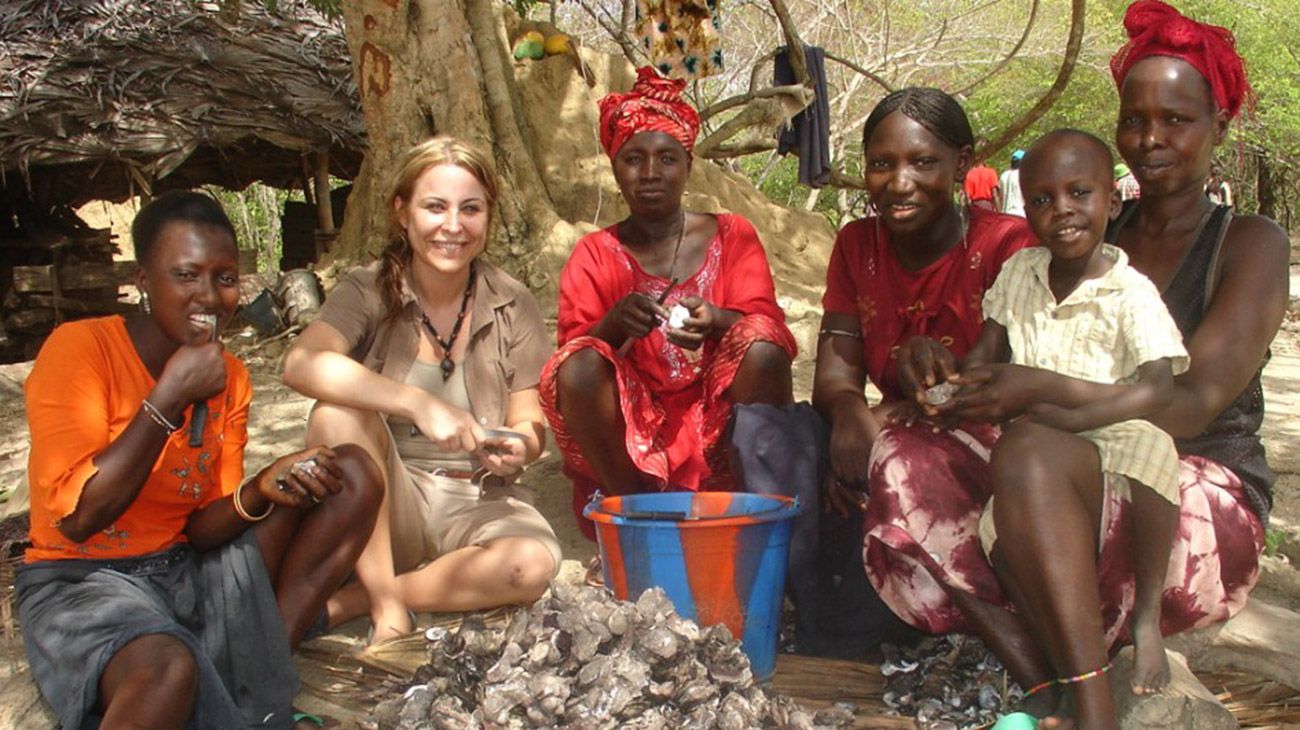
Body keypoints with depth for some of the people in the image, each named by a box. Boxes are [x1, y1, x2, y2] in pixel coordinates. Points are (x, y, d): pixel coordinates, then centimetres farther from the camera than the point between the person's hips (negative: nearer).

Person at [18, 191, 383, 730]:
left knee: (353, 474, -6)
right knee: (168, 668, -42)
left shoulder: (229, 377, 4)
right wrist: (170, 398, -23)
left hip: (188, 566, 7)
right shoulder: (79, 348, -13)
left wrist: (262, 490, -21)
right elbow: (77, 518, -21)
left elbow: (203, 529, 1)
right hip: (80, 580, -7)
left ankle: (263, 669, -10)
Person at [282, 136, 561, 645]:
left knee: (534, 564, -30)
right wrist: (419, 403, -36)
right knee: (337, 414, -29)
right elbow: (302, 364, -26)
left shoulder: (511, 306, 0)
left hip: (479, 503, 2)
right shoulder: (369, 292, -6)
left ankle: (343, 603, -14)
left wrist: (518, 448, -21)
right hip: (389, 505, -1)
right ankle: (386, 605, -19)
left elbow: (530, 425, 3)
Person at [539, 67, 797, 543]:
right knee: (578, 368, -28)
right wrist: (614, 323, -26)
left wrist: (714, 320, -27)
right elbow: (574, 346, -3)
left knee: (763, 350, -28)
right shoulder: (595, 255, 8)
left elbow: (765, 321, -4)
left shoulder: (731, 236, 8)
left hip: (717, 424, 0)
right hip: (630, 431, 1)